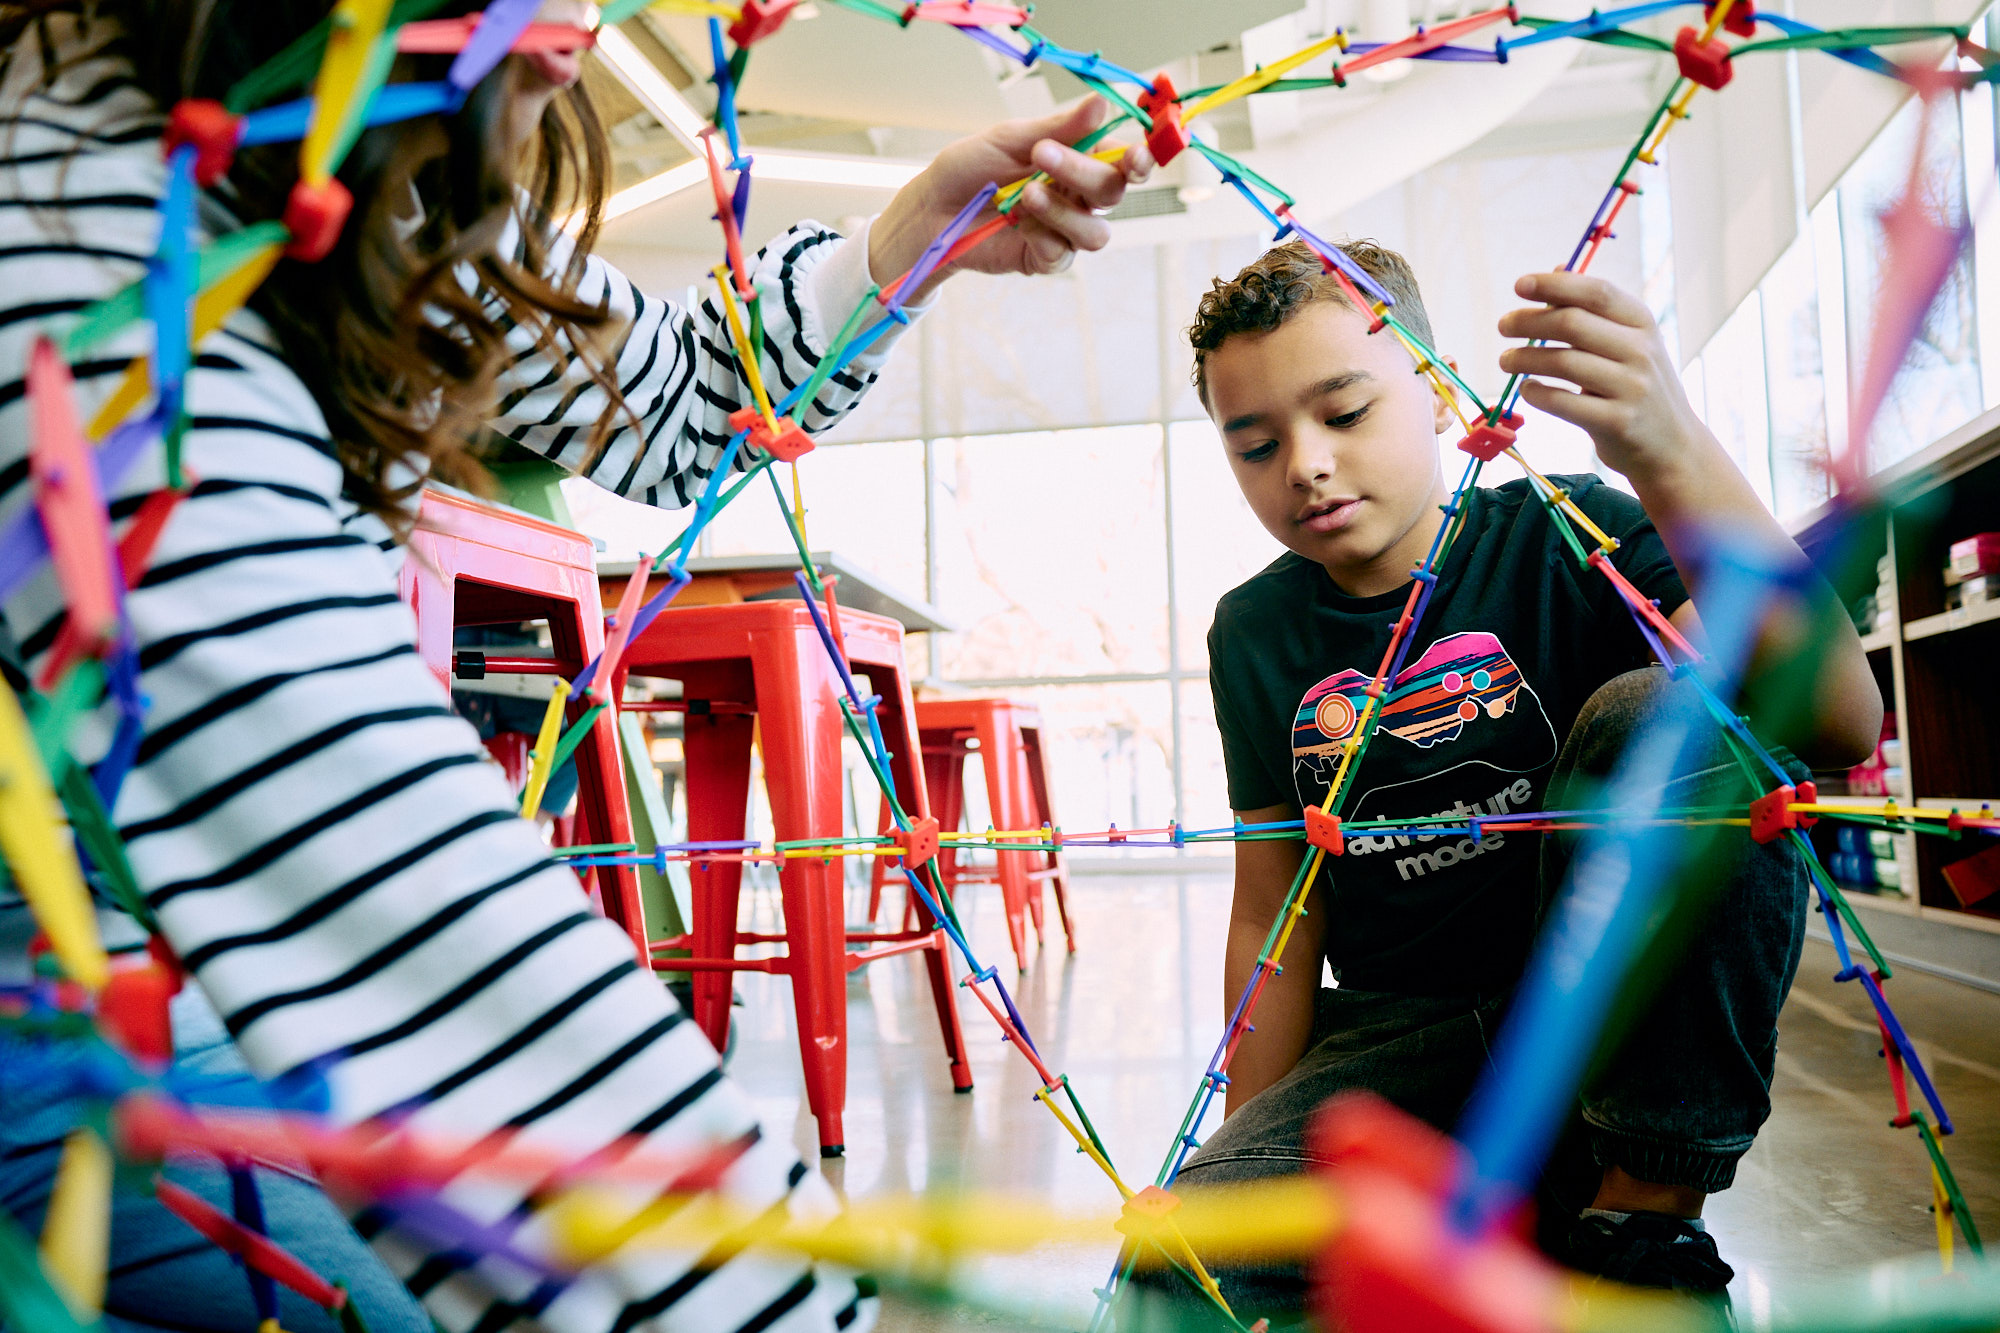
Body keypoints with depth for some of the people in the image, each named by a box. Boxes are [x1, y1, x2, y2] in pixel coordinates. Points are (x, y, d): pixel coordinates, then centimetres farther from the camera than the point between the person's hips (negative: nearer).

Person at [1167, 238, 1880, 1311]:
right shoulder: (1255, 636, 2)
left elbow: (1841, 726, -26)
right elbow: (1274, 910, 7)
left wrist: (1676, 457, -41)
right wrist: (1255, 1140, 3)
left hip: (1623, 1013, 0)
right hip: (1400, 1036, 1)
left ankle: (1644, 1221, -15)